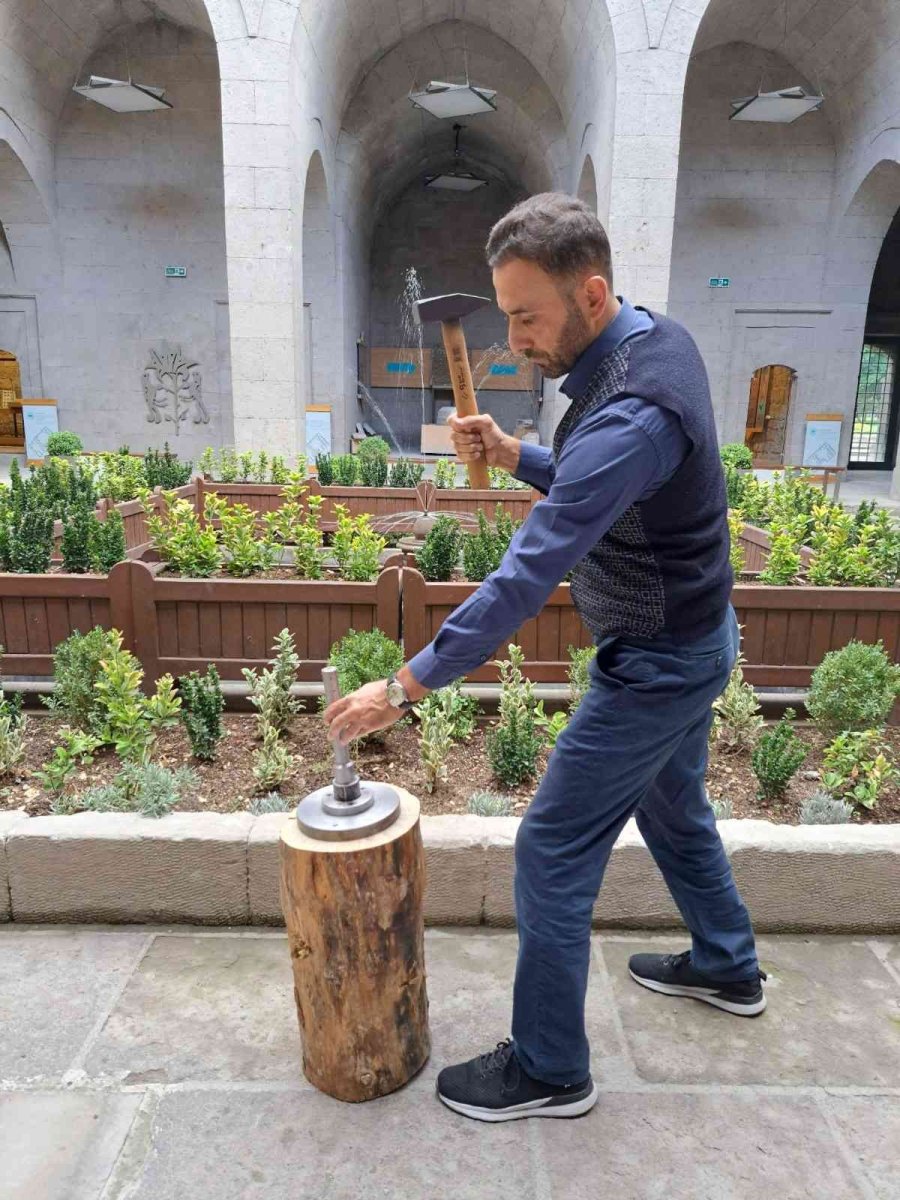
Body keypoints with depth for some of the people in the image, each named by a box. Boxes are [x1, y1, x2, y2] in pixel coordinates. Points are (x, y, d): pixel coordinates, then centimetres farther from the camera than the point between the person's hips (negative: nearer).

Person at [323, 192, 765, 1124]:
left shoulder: (629, 413, -31)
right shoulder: (658, 339, 0)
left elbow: (527, 577, -34)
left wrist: (404, 686, -28)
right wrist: (511, 455, -6)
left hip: (654, 663, -10)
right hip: (691, 636, 10)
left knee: (552, 853, 1)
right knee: (673, 810, 27)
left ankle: (548, 1070, 21)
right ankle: (725, 968, 51)